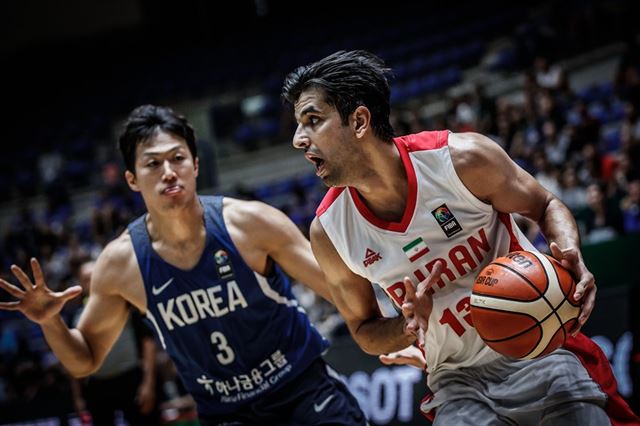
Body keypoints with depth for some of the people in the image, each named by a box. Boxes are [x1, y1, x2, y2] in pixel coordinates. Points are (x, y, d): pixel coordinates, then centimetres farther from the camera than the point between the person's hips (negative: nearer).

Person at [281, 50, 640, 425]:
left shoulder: (462, 158, -16)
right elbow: (364, 330, 5)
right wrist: (408, 326, -18)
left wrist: (570, 256, -21)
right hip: (458, 383, 2)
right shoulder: (328, 232, -8)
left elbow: (546, 206, 1)